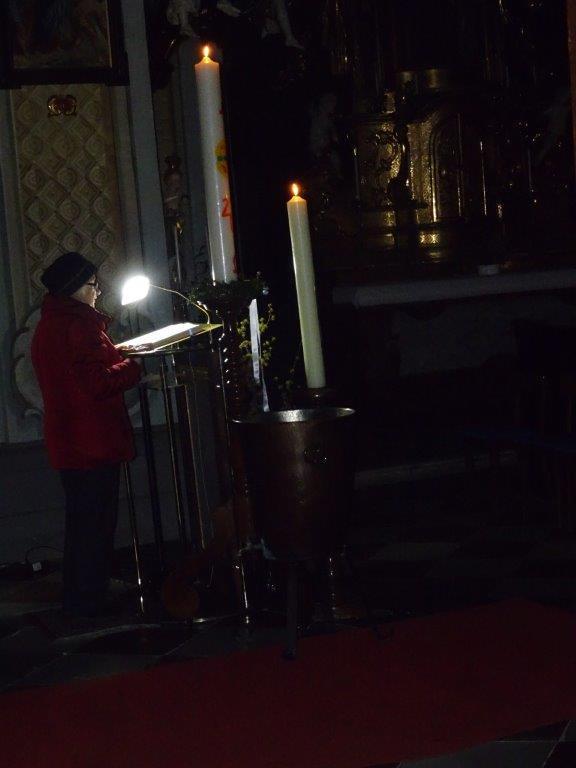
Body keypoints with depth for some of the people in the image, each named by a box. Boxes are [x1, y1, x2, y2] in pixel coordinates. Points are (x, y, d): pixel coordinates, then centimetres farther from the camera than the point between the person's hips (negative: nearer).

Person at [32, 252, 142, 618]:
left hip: (68, 443, 10)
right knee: (96, 523, -1)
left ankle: (77, 599, 26)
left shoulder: (49, 325, 14)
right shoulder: (78, 325, -18)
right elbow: (99, 383, -23)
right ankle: (89, 601, 6)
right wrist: (135, 367, -9)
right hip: (93, 443, -10)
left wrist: (115, 354, 13)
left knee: (82, 522, 18)